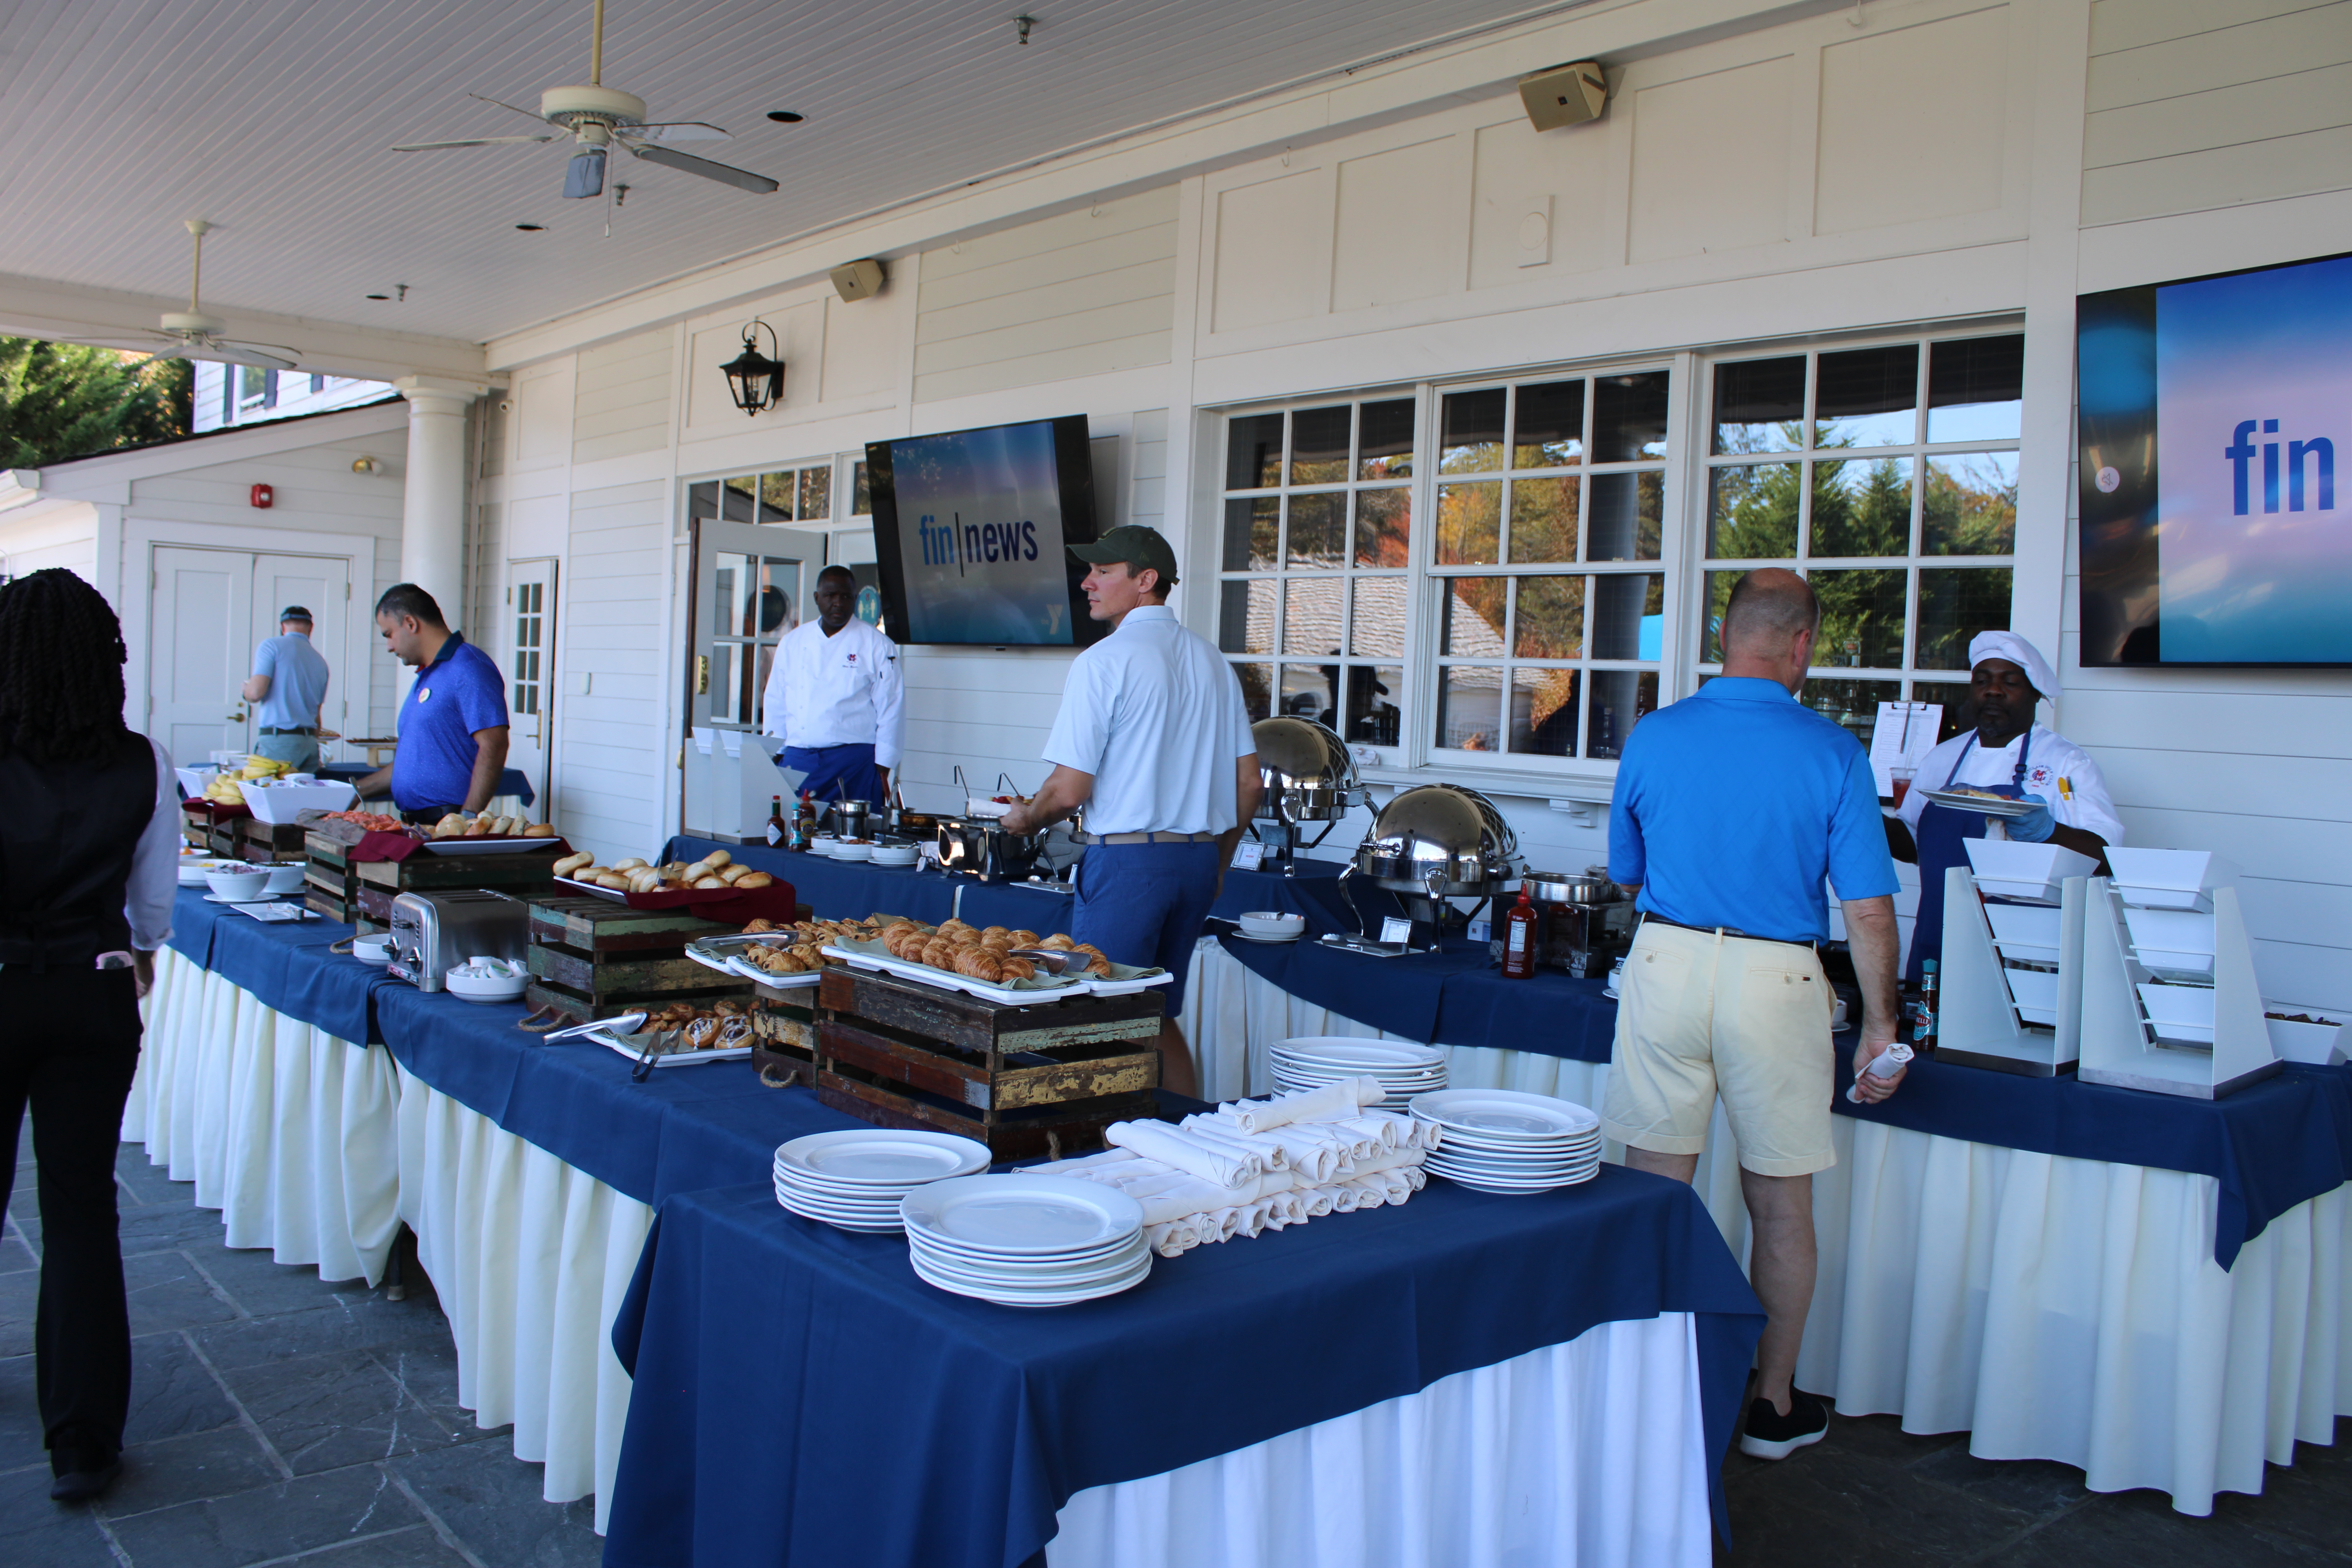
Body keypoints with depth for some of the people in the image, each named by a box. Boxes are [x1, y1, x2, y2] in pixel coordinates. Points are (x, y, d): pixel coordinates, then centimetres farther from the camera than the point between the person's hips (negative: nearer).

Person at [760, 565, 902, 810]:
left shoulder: (877, 646, 0)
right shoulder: (792, 642, 12)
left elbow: (891, 711, -2)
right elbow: (775, 705, 16)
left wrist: (882, 770, -5)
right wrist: (774, 758, 11)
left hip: (854, 764, -3)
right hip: (796, 762, 3)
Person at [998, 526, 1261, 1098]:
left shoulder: (1105, 660, -10)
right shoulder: (1212, 660, 10)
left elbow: (1069, 789, -13)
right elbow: (1249, 782, 11)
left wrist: (1025, 818, 7)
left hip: (1126, 857, -7)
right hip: (1199, 858, 7)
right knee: (1158, 1019, 18)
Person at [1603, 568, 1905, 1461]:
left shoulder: (1653, 737, -1)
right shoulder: (1832, 753, -7)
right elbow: (1868, 910, -7)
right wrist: (1880, 1023, 4)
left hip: (1665, 960, 2)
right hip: (1775, 982, -1)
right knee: (1780, 1203, 13)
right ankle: (1774, 1405, 27)